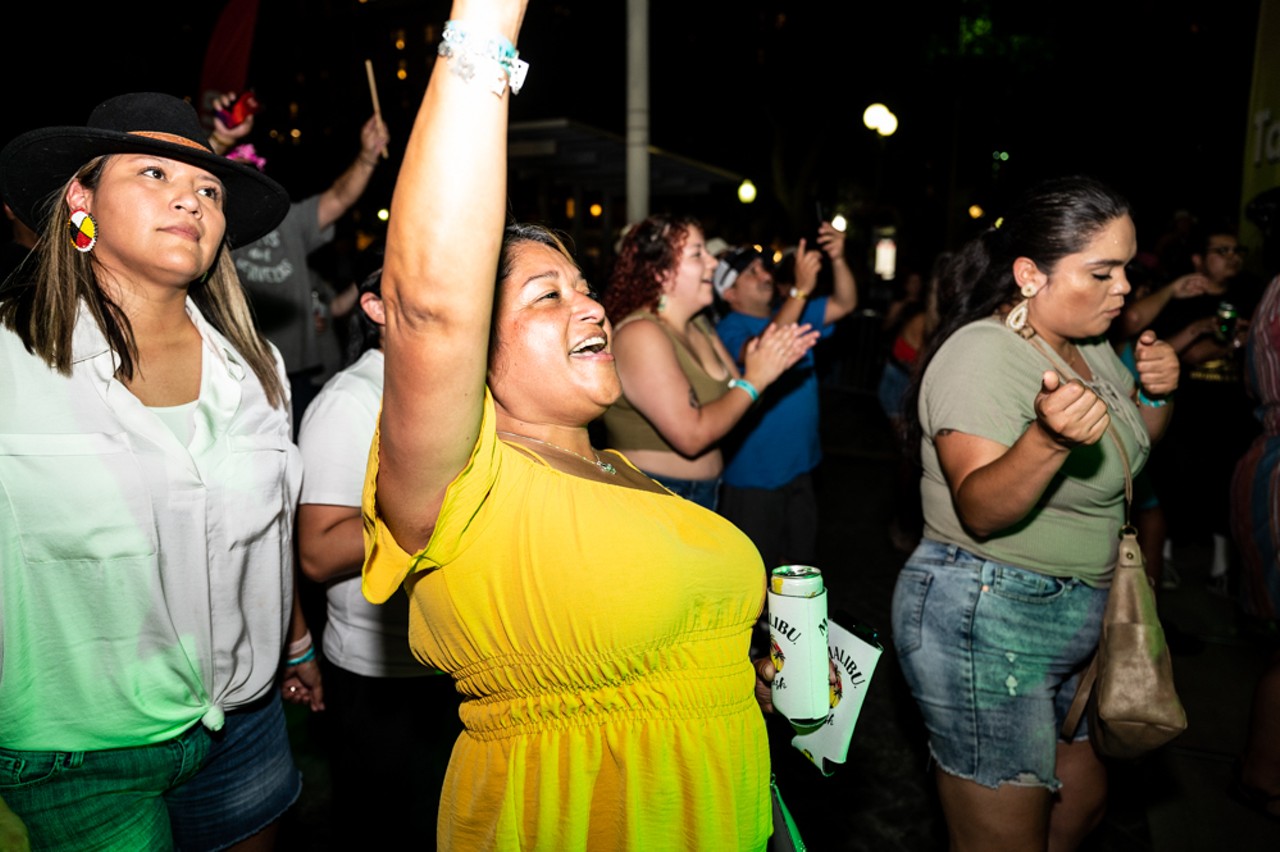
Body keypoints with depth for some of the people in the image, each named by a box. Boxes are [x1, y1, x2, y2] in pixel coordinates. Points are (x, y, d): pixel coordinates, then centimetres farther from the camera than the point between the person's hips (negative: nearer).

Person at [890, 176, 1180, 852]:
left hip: (1074, 616, 10)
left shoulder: (1089, 344, 7)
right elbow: (981, 510, -28)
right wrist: (1048, 440, -45)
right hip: (986, 626, -9)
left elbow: (1129, 447, 21)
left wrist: (1156, 393, 0)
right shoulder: (983, 353, -20)